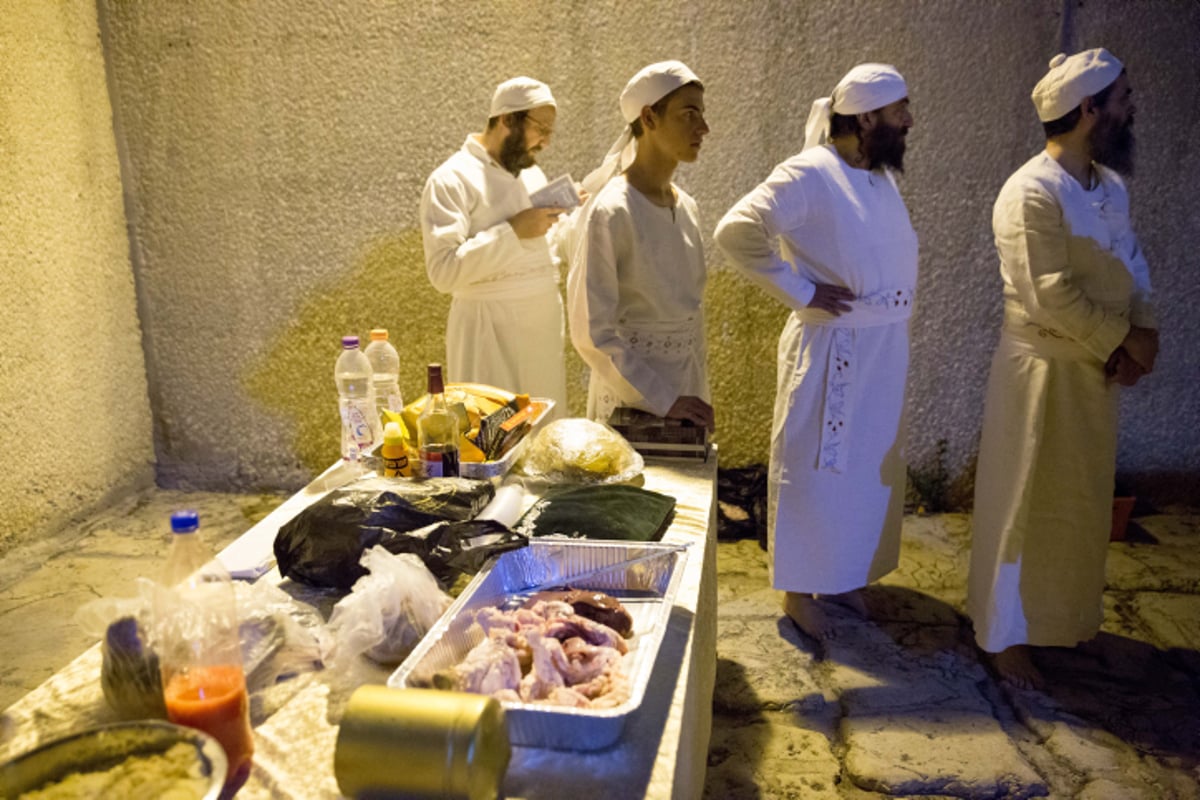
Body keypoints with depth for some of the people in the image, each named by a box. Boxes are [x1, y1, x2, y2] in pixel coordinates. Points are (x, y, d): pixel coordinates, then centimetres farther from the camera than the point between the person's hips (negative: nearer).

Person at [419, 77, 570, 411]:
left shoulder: (533, 173, 15)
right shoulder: (452, 180, -10)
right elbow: (443, 270, -20)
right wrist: (513, 231, -21)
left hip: (544, 326, 7)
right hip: (490, 333, -7)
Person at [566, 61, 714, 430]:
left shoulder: (686, 207, 6)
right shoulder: (609, 213, -16)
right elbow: (591, 333, -19)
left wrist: (696, 396, 13)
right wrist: (663, 399, -19)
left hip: (686, 389, 7)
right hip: (632, 395, -6)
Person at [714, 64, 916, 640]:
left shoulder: (883, 175, 11)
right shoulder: (809, 174, -15)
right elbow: (736, 231, -24)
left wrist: (896, 307, 11)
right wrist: (800, 291, -20)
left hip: (883, 349, 8)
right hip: (830, 348, -8)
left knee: (867, 468, 17)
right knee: (814, 470, 3)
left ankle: (844, 576, 34)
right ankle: (798, 591, 19)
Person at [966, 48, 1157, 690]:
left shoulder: (1109, 186, 9)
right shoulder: (1032, 193, -20)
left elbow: (1134, 269, 11)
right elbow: (1053, 297, -24)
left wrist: (1141, 337, -6)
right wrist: (1126, 339, -13)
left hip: (1096, 369, 9)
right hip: (1044, 369, -9)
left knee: (1081, 505, 19)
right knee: (1026, 506, 2)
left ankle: (1061, 617, 38)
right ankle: (1005, 636, 17)